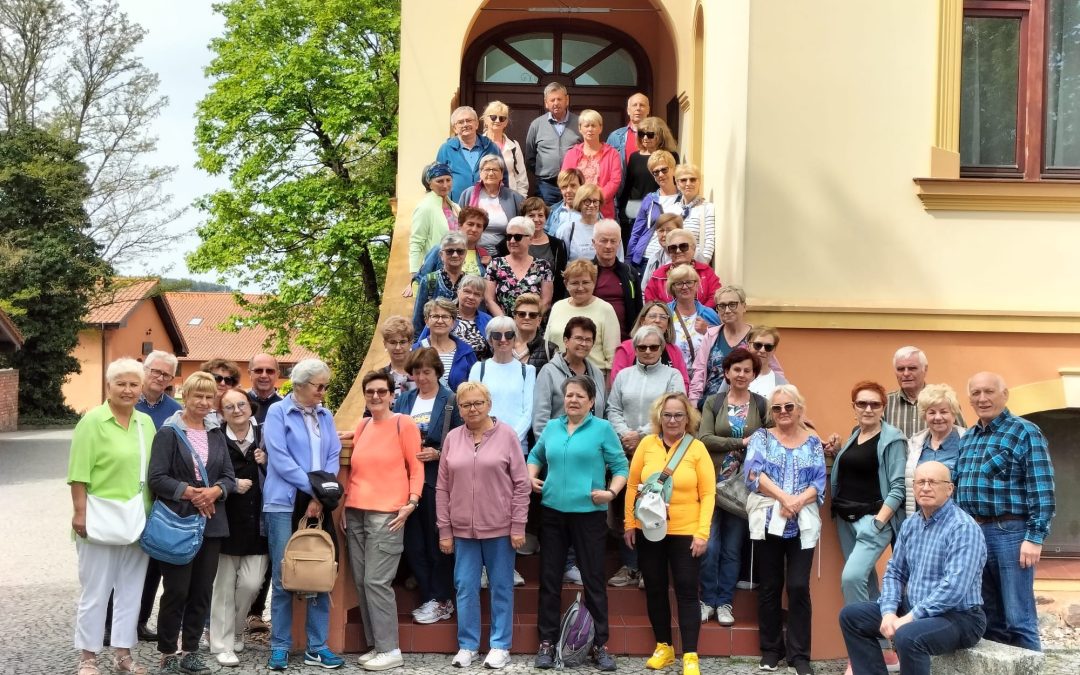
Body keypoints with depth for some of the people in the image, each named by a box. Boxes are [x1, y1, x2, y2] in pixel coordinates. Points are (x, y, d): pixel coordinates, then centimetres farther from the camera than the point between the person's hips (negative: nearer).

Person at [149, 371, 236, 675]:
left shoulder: (217, 434, 13)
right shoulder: (169, 433, -5)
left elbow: (229, 477, 9)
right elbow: (156, 479, -11)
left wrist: (215, 491, -11)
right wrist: (189, 492, -19)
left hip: (212, 523, 5)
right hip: (178, 522, -5)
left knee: (202, 589, 8)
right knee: (176, 590, -2)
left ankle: (191, 650, 19)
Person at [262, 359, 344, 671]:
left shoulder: (325, 416, 12)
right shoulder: (277, 412, -2)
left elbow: (333, 457, 7)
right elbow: (280, 459, -11)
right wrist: (313, 487, -12)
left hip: (319, 504, 4)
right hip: (285, 504, -4)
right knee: (283, 577, -1)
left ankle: (316, 646, 12)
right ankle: (280, 646, 9)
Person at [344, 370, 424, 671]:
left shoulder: (403, 423, -2)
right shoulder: (362, 426, 15)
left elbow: (416, 467, -3)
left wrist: (411, 502, -14)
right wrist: (345, 505, 13)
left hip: (386, 514, -6)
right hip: (355, 513, 6)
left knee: (376, 581, -10)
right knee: (361, 582, 5)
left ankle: (390, 650, -2)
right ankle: (375, 645, 15)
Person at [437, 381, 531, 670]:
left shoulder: (506, 435, -3)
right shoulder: (452, 438, 4)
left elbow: (521, 484, -3)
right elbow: (442, 488, 6)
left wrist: (518, 526, -7)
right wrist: (444, 530, 3)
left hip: (500, 528, -2)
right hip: (462, 529, 2)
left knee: (501, 588, 6)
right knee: (465, 588, 7)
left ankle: (500, 646, 16)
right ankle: (467, 645, 19)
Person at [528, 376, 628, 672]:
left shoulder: (602, 428, -3)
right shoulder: (551, 427, 9)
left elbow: (620, 466, -2)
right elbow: (536, 455, 24)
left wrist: (612, 492, -17)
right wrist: (532, 477, 6)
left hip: (589, 513, -4)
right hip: (552, 511, 4)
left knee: (593, 580, 2)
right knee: (549, 579, 8)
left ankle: (600, 645, 13)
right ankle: (547, 642, 18)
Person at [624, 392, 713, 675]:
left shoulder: (697, 448, -5)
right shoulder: (647, 444, -1)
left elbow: (707, 493, -6)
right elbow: (632, 486, 4)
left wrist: (702, 533, -11)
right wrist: (629, 524, 1)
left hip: (685, 533, -2)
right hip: (649, 531, 3)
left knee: (686, 592, 1)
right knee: (655, 590, 12)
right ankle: (664, 647, 27)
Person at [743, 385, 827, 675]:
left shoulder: (813, 442, 10)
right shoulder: (761, 437, 6)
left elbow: (819, 482, 2)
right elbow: (753, 473, -9)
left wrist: (797, 502, -16)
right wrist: (784, 497, -19)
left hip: (803, 524, 0)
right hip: (769, 521, 0)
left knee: (798, 587, -3)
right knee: (770, 587, 6)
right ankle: (771, 648, 18)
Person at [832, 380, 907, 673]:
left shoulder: (892, 439, -7)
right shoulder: (853, 436, 14)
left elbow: (899, 485, -12)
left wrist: (880, 520, -19)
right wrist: (834, 453, 1)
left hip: (874, 518, -7)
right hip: (846, 519, 7)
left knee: (852, 577, -21)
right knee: (866, 582, 10)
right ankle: (882, 648, 18)